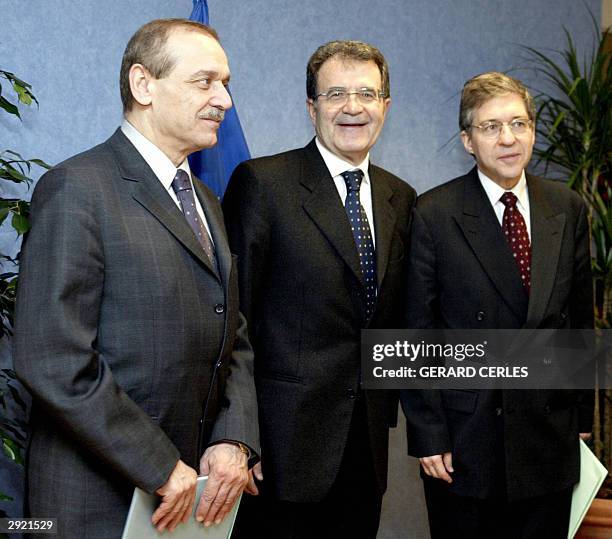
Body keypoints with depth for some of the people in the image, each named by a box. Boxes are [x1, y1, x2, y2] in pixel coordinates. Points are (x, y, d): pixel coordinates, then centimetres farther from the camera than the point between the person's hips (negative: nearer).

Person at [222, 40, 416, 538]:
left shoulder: (400, 197, 12)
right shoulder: (261, 182, -8)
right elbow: (235, 311, -10)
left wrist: (389, 404, 12)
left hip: (367, 439, 6)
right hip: (287, 437, -5)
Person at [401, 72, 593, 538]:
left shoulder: (568, 208, 4)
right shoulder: (434, 214, -8)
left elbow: (580, 316, 10)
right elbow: (417, 333, -7)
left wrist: (583, 411, 11)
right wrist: (427, 433, -9)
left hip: (551, 436, 3)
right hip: (465, 437, -3)